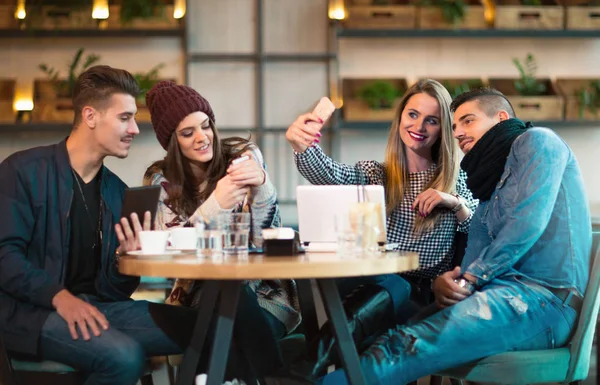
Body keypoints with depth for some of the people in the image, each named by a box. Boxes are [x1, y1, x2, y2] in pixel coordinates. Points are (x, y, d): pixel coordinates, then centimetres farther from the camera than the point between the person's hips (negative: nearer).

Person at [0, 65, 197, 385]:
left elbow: (112, 292, 9)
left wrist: (125, 256, -13)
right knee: (124, 355, -30)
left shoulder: (117, 191, 12)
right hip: (29, 310, -5)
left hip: (92, 306, 5)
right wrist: (60, 297, -26)